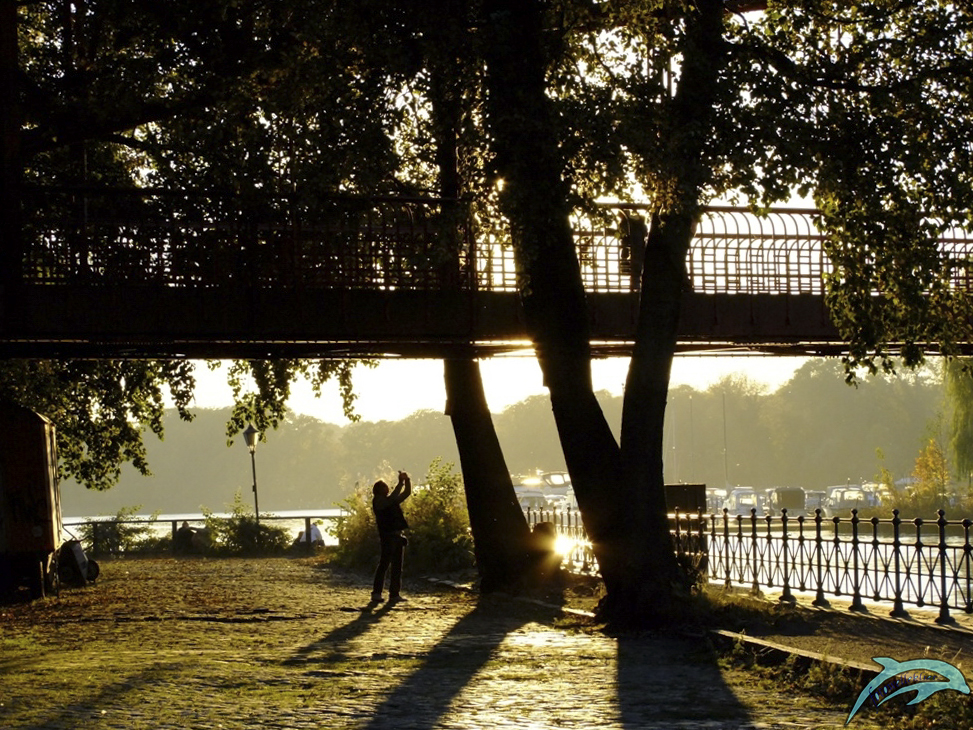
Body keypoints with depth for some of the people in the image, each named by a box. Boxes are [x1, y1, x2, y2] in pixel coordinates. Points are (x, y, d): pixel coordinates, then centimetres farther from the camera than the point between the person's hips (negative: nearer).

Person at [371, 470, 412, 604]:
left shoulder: (393, 500, 18)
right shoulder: (378, 501, -6)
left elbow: (407, 493, 21)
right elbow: (392, 499, -23)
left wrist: (407, 481, 4)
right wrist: (401, 482, -20)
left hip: (397, 536, 8)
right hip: (387, 536, -8)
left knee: (397, 566, 7)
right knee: (384, 564, -9)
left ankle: (395, 594, 9)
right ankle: (376, 592, -7)